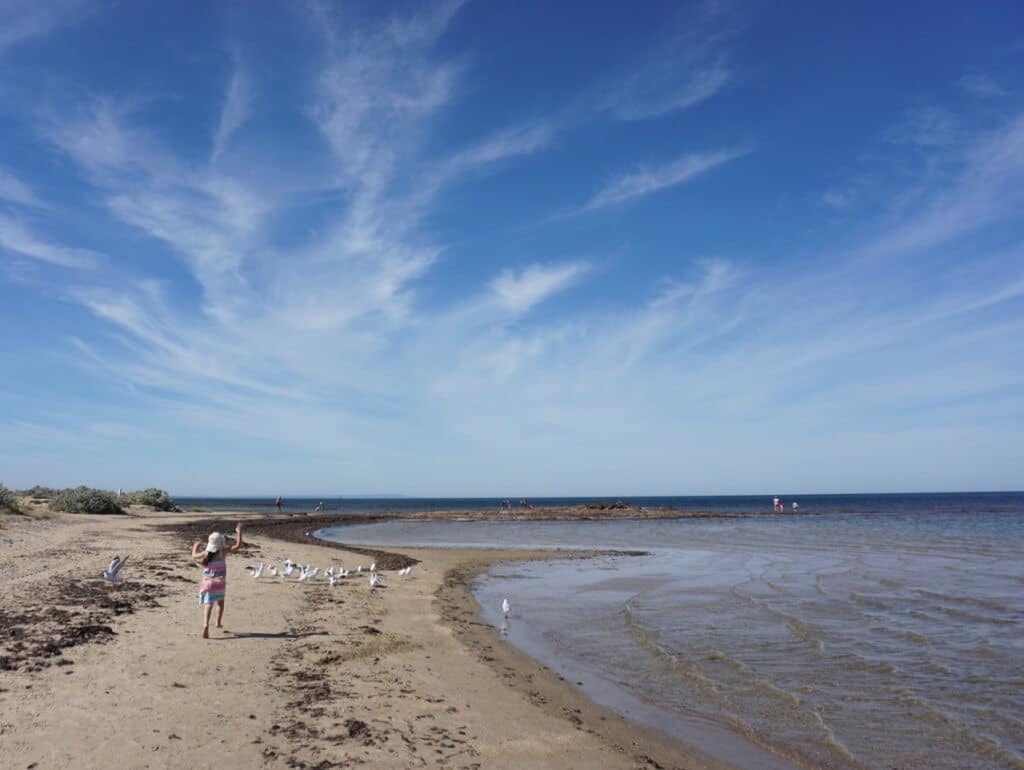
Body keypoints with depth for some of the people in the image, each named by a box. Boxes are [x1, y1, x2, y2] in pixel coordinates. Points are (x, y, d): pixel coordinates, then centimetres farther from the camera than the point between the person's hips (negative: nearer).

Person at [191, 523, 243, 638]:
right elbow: (237, 546, -5)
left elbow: (194, 556, 18)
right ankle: (218, 623, 28)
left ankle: (206, 625, -28)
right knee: (220, 602, 25)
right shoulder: (222, 551, -7)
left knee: (208, 605, -7)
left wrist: (196, 546, 35)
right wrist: (239, 532, 1)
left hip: (207, 583, 0)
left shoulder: (205, 553, -1)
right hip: (220, 583, 0)